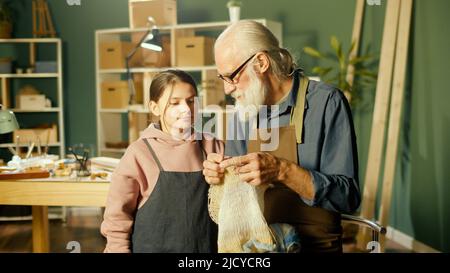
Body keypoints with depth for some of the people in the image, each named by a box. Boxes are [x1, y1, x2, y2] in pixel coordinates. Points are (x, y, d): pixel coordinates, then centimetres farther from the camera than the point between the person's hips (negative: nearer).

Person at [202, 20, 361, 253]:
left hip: (313, 245, -4)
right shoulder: (244, 109, 7)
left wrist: (283, 170, -27)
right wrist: (218, 174, -8)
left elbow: (348, 197, -15)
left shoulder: (326, 102, -11)